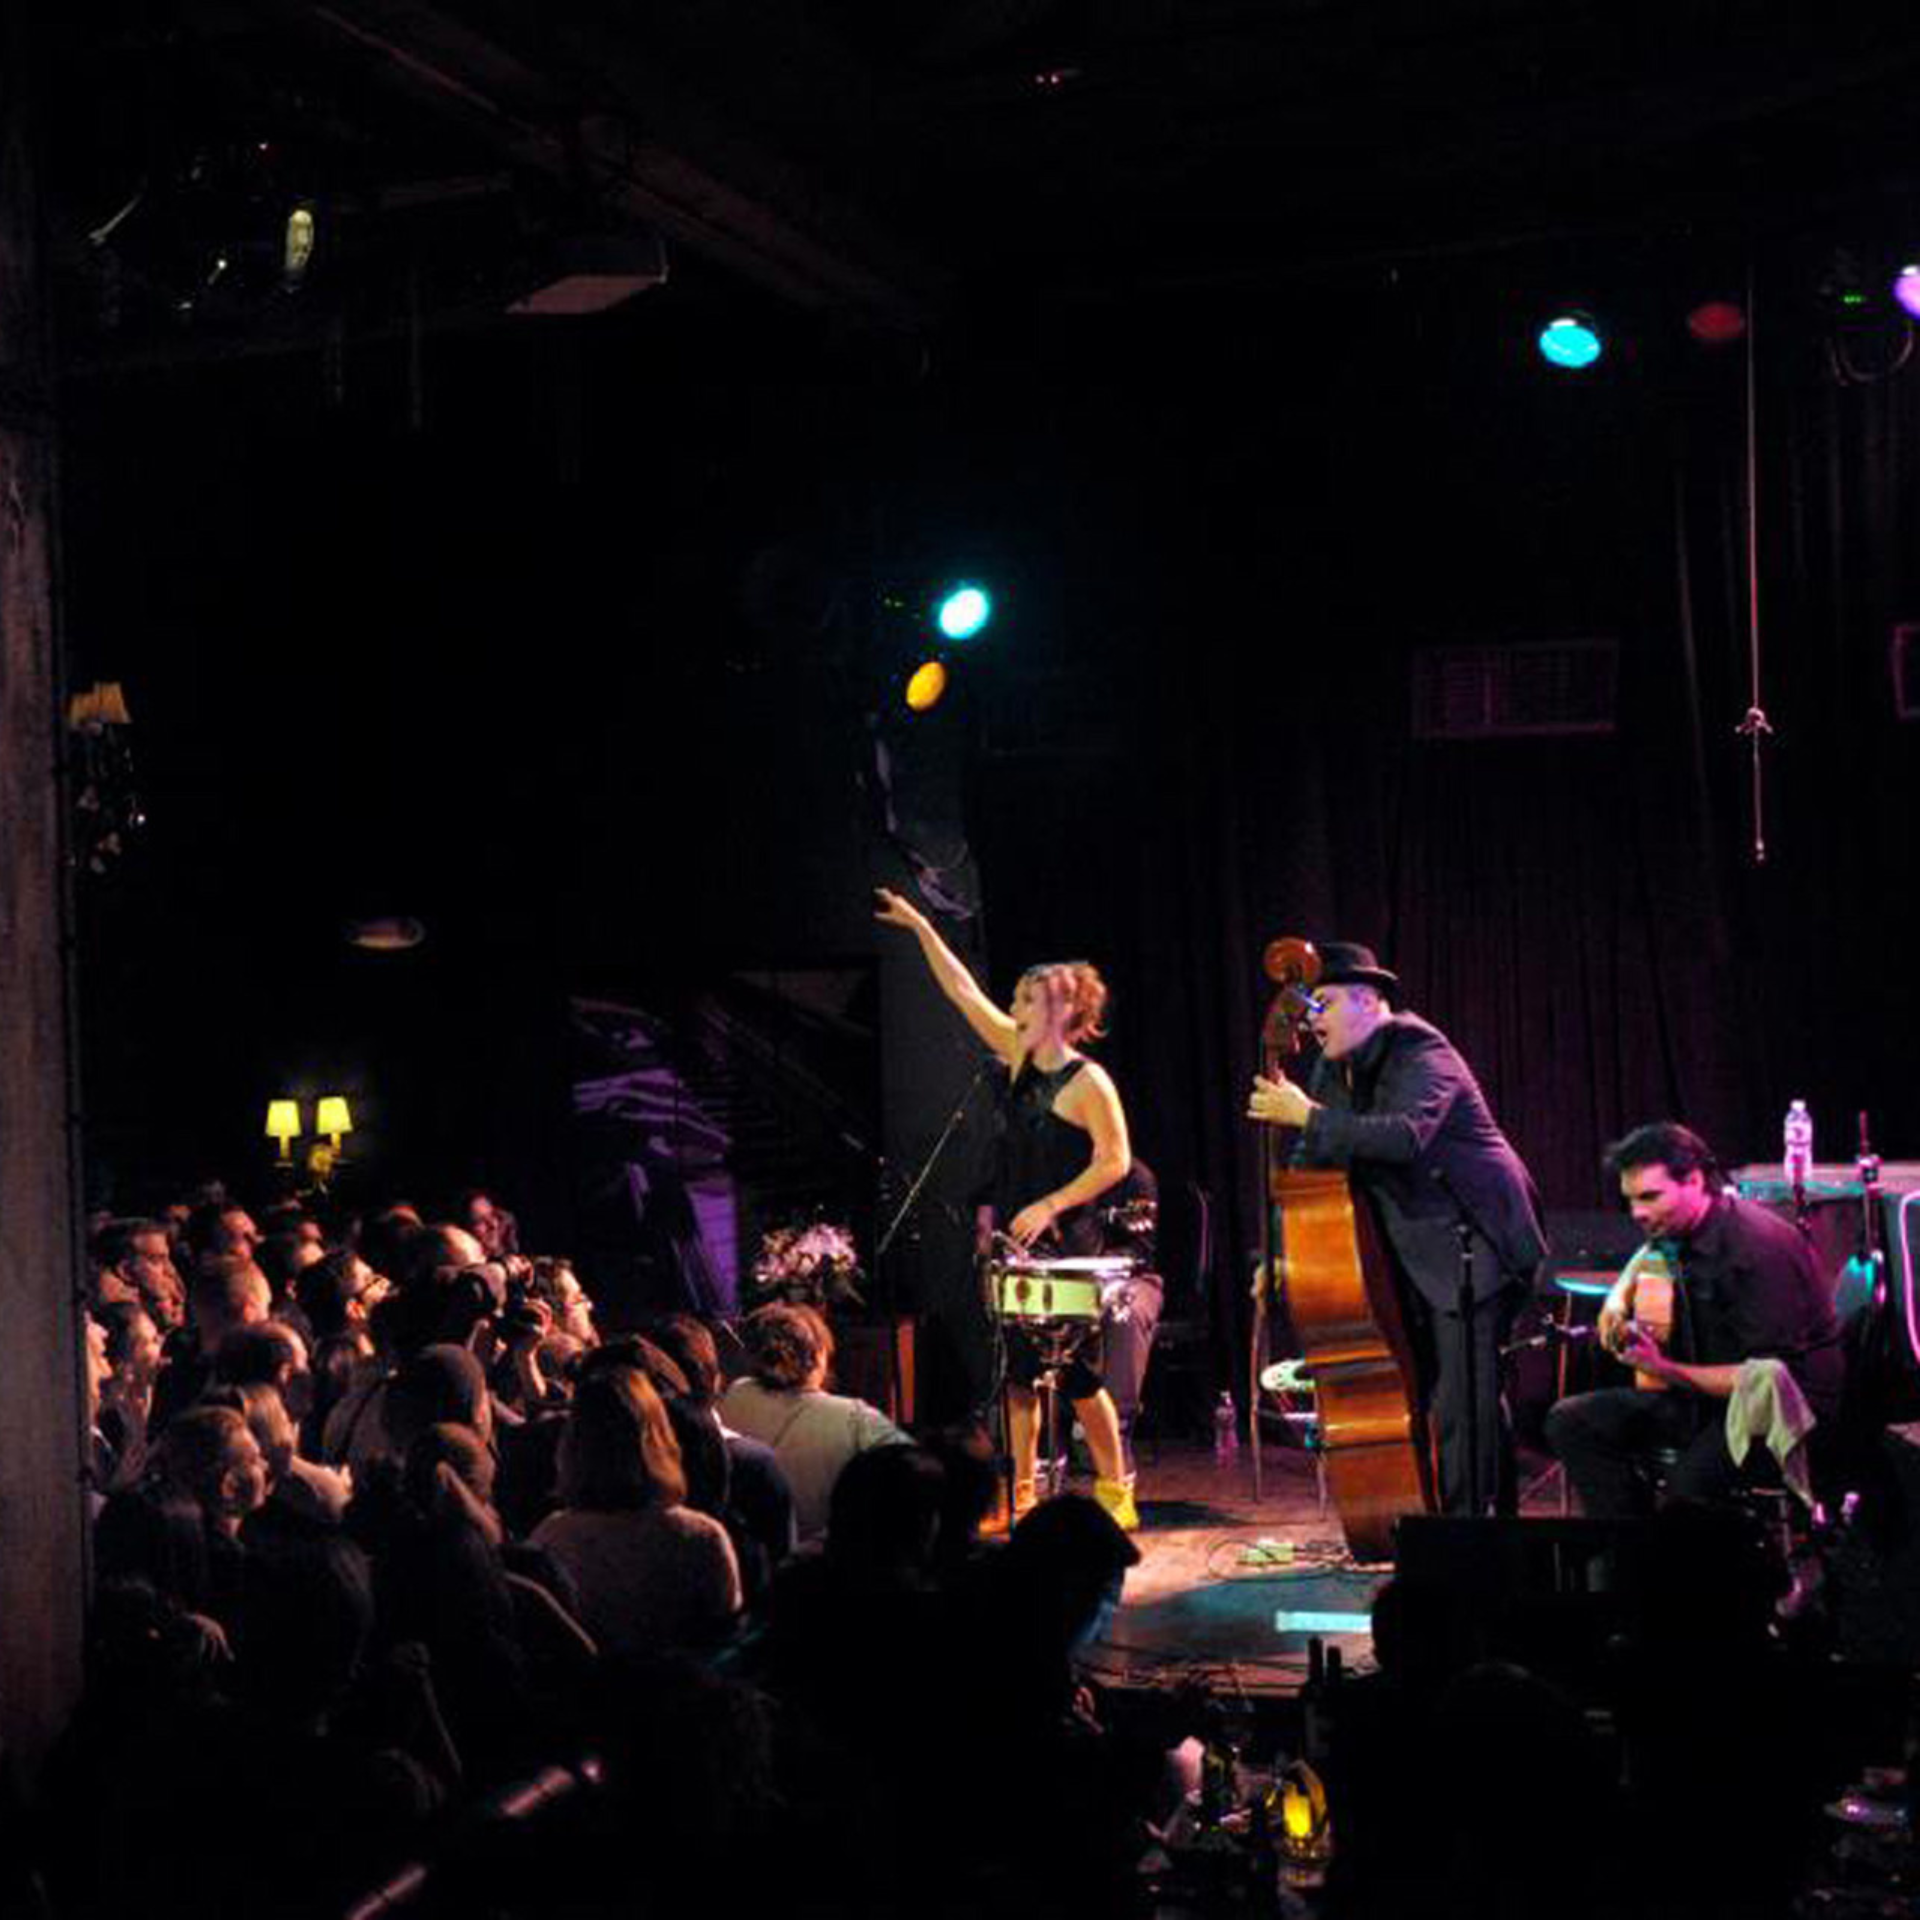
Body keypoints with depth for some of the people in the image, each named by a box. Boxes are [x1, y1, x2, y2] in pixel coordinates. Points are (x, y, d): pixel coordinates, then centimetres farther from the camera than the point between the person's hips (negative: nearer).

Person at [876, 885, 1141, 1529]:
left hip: (1067, 1245, -7)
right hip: (1015, 1241, 7)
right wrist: (918, 926, 11)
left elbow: (1115, 1160, -14)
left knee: (1077, 1376, -2)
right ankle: (1021, 1498, 13)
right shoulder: (1019, 1056, 8)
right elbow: (963, 991, 12)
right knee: (1018, 1374, 8)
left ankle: (1115, 1493, 10)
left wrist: (1048, 1207, -19)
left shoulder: (1088, 1081, -11)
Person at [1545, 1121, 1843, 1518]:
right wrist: (1619, 1298, 12)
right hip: (1708, 1394, 9)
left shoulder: (1759, 1246, -22)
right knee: (1569, 1422, -4)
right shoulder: (1677, 1228, 4)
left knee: (1690, 1481, -39)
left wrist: (1665, 1370, -26)